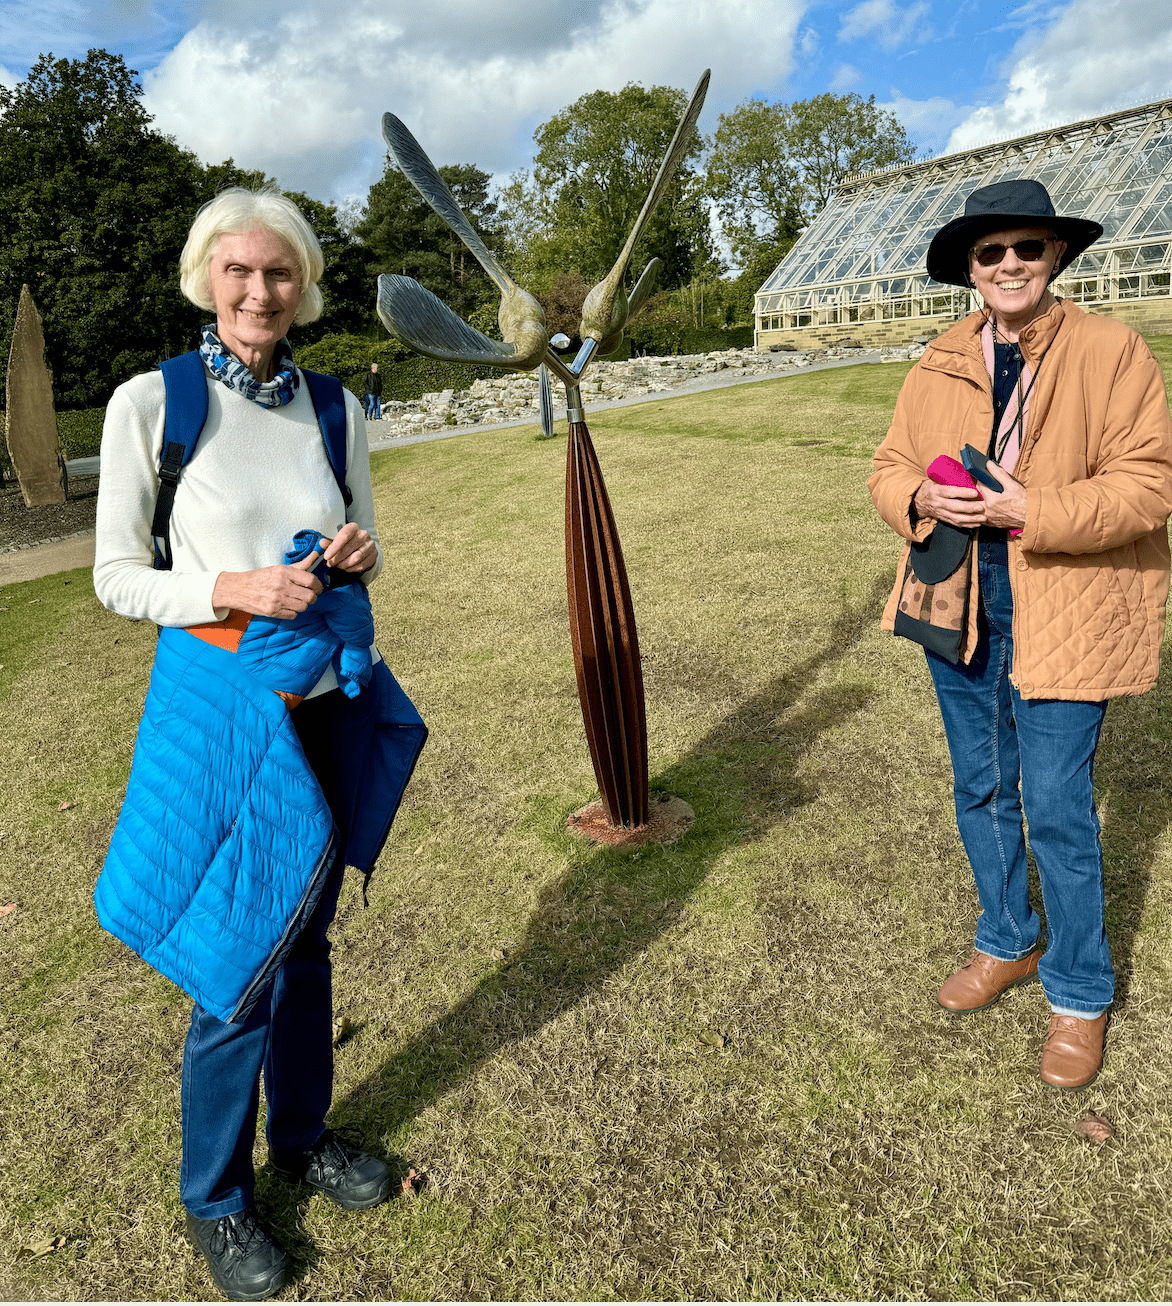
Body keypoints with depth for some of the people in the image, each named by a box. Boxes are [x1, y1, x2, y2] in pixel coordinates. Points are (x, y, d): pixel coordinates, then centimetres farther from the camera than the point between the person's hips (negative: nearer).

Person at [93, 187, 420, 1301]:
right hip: (223, 703, -4)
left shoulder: (337, 407, 5)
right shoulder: (151, 402, -6)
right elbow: (115, 575, -4)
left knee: (306, 934, 17)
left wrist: (362, 553, -9)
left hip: (333, 700, 4)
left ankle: (301, 1135, 41)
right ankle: (213, 1195, 30)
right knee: (241, 961, 4)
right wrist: (232, 591, -20)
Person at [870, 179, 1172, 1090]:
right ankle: (1009, 944, 39)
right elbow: (891, 468, 7)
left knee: (1057, 809, 0)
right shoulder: (941, 365, 6)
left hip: (1064, 613, -5)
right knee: (980, 790, 16)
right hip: (959, 605, 5)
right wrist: (922, 500, -15)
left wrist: (1031, 511, -25)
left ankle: (1081, 996, 23)